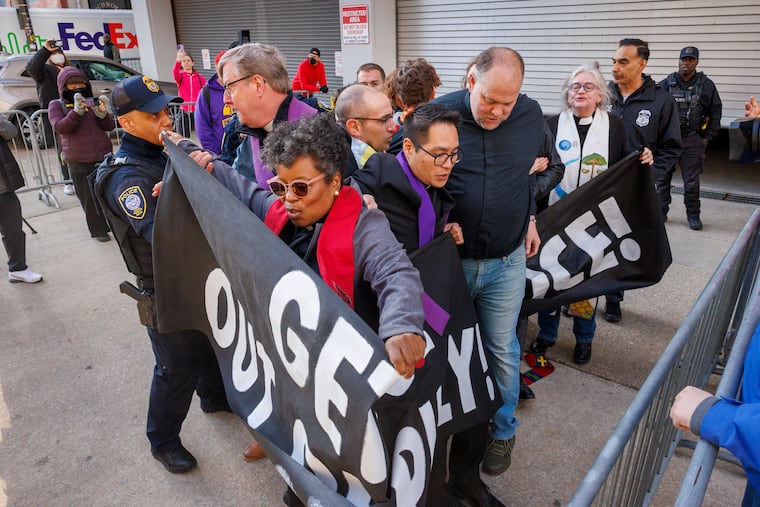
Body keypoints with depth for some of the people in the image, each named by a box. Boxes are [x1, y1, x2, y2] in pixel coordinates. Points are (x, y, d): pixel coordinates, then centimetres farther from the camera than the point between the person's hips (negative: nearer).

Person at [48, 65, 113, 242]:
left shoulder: (93, 101, 10)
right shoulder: (56, 105, 3)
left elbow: (110, 126, 4)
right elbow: (60, 127, -13)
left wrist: (102, 113, -18)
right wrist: (77, 111, -28)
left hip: (104, 156, 2)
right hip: (79, 161, -2)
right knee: (89, 197, 3)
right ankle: (99, 230, 15)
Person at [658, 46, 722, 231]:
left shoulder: (706, 85, 4)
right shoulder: (666, 84, 3)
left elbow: (716, 112, 9)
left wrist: (708, 137, 5)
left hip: (692, 141, -1)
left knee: (691, 181, 2)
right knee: (662, 177, 6)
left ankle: (693, 215, 14)